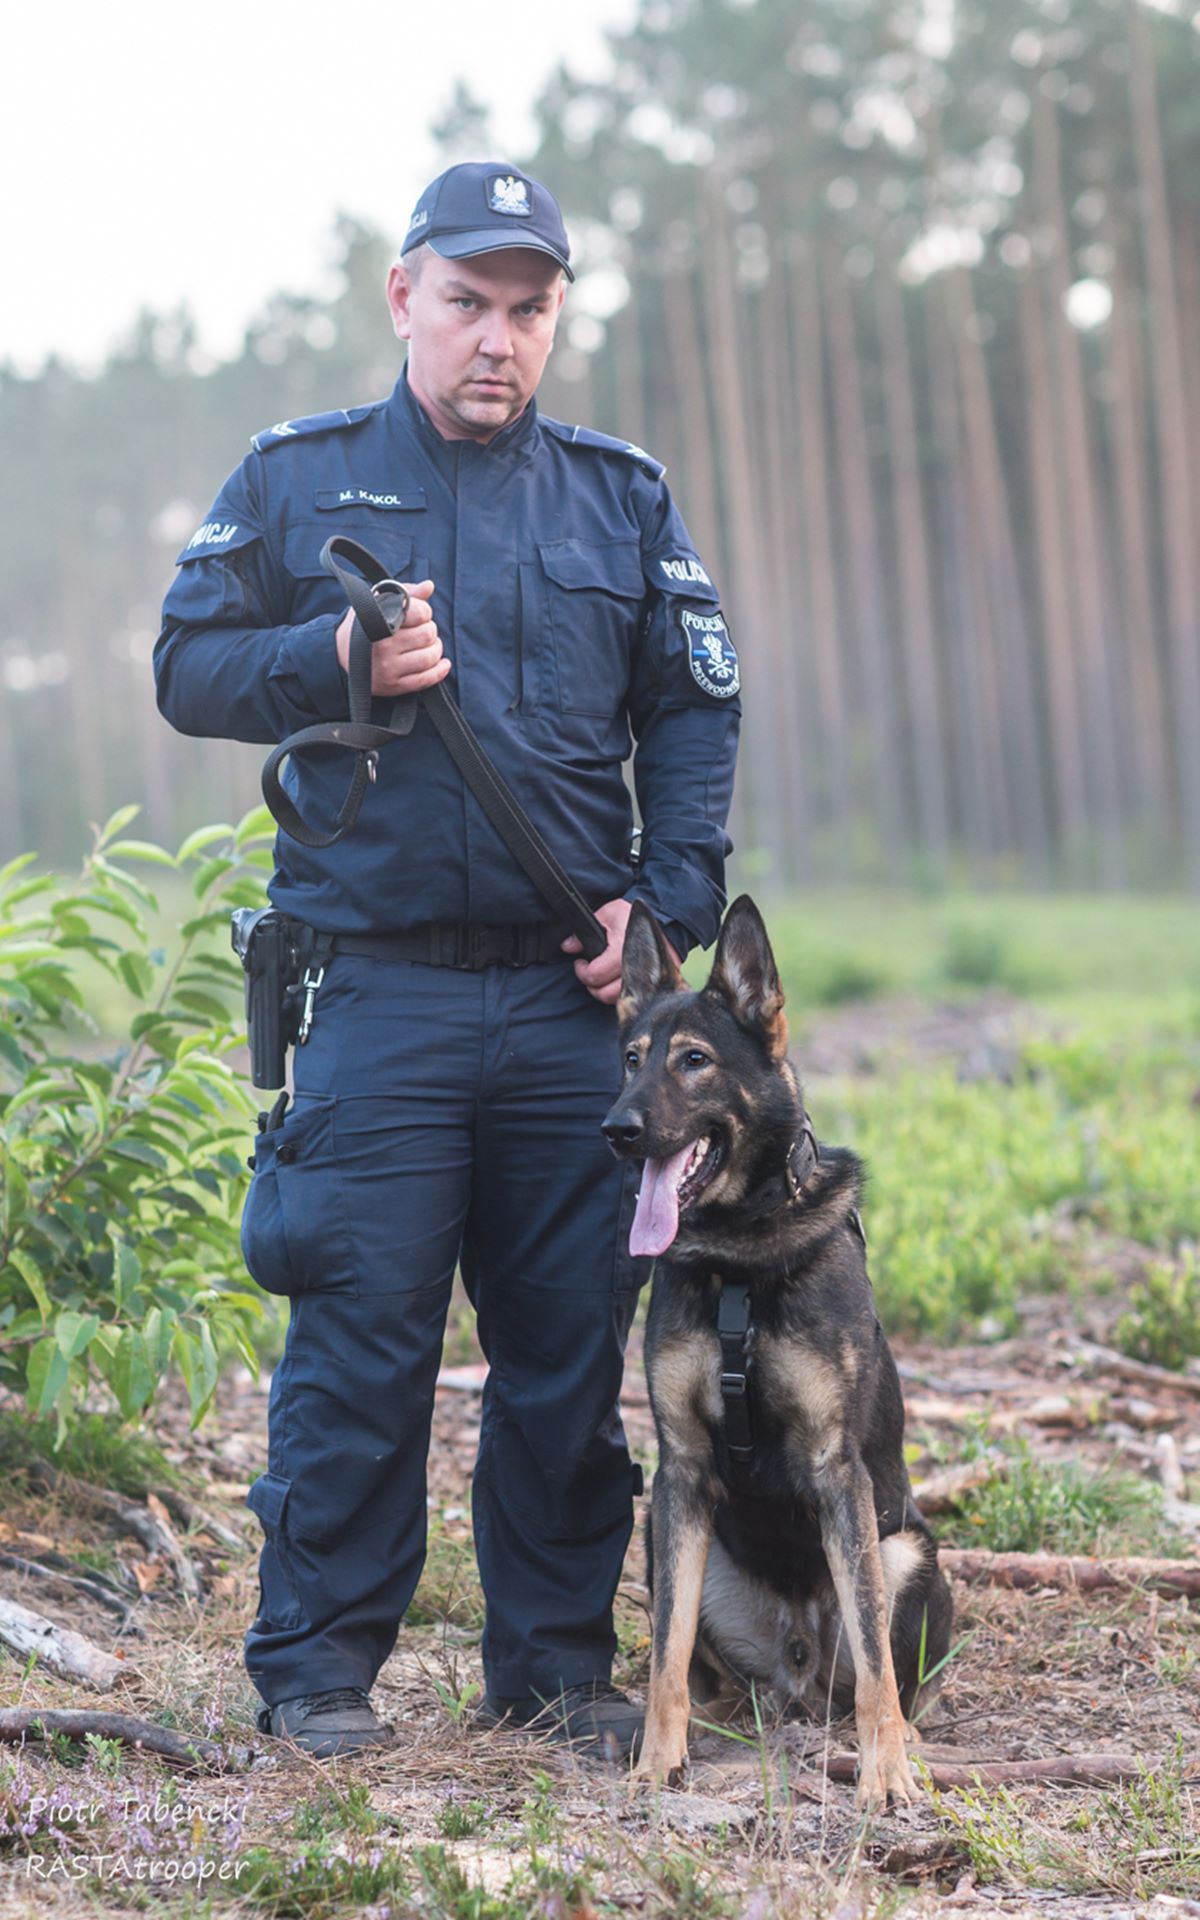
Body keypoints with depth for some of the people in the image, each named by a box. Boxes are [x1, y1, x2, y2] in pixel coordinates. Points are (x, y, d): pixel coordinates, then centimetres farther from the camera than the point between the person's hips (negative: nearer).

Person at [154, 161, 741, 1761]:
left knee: (573, 1340, 6)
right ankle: (318, 1666, 9)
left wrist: (670, 902, -1)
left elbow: (695, 715, 12)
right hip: (377, 988, -2)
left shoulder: (621, 496, 13)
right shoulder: (296, 478, 8)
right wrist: (331, 659, -10)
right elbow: (187, 669, 8)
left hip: (572, 994, 3)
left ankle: (559, 1661, 19)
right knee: (359, 1332, -3)